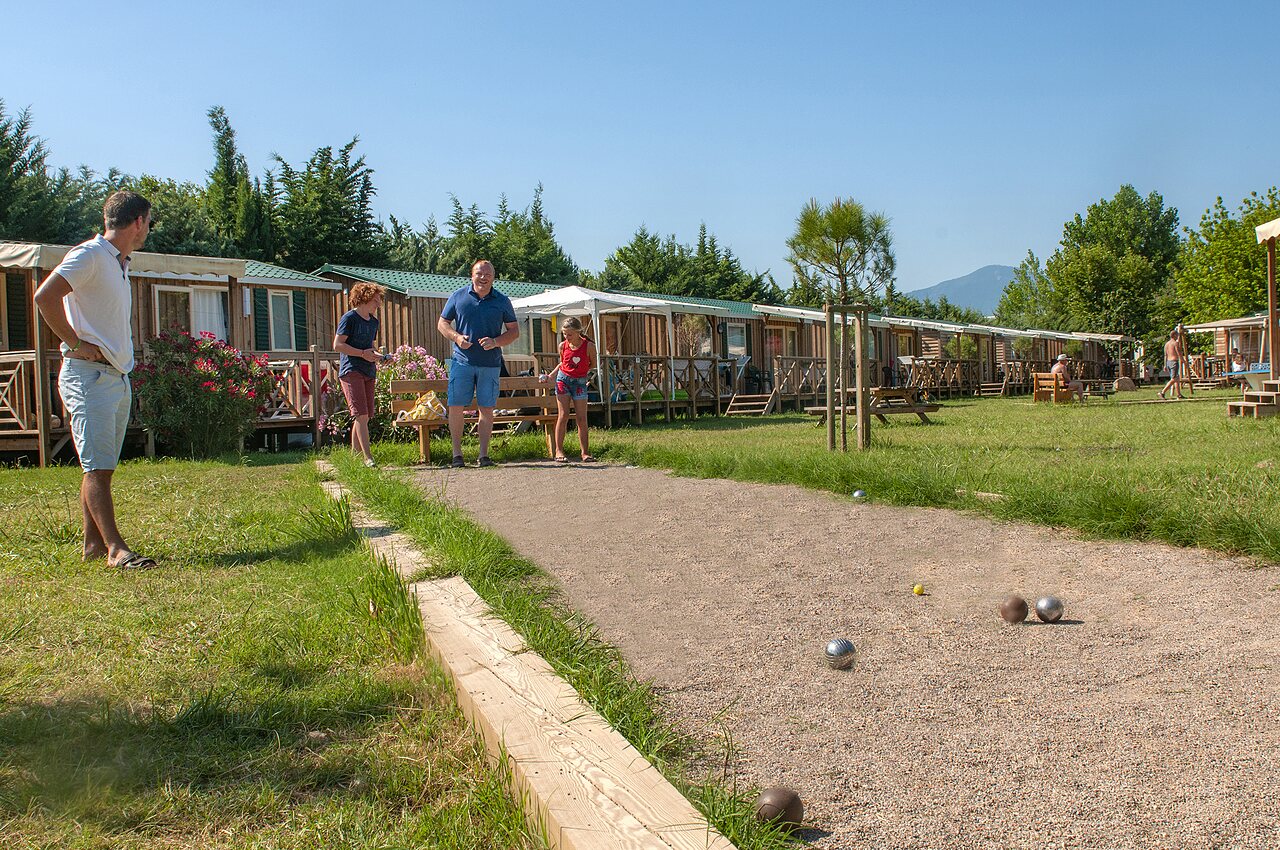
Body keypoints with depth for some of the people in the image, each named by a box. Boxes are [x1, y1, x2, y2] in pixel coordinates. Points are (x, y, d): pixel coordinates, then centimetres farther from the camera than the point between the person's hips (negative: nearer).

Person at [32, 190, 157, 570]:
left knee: (100, 467, 10)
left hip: (117, 377, 9)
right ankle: (116, 549, -11)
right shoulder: (89, 255, -9)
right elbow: (45, 297, -21)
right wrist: (76, 344, -16)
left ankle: (94, 544, 15)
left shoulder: (119, 263, 18)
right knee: (97, 467, -9)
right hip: (89, 375, -9)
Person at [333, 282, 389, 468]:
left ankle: (355, 453, 18)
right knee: (361, 414, -14)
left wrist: (378, 355, 7)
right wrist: (363, 353, -16)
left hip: (369, 372, 8)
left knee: (364, 416, 8)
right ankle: (368, 457, -18)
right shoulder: (349, 318, -6)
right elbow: (338, 345, -11)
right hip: (351, 371, -8)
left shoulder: (373, 321, 18)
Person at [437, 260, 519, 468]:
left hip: (490, 364, 0)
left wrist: (496, 342, -10)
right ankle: (457, 453, 8)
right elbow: (442, 323, 12)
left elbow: (514, 331, 9)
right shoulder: (458, 297, 8)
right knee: (456, 407, -3)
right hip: (462, 362, 0)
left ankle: (484, 455, 10)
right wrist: (456, 337, -8)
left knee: (486, 409, 2)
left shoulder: (502, 301, 8)